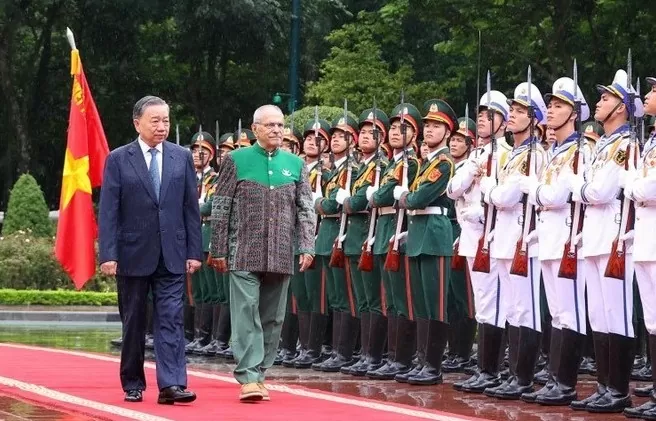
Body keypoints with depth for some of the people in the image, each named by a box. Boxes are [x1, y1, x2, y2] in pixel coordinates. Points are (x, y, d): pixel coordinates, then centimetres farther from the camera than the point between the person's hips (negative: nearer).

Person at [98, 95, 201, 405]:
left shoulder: (182, 157, 7)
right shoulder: (118, 159, 0)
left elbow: (191, 208, 7)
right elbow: (108, 211, -4)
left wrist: (194, 251, 2)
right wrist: (108, 254, -11)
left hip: (171, 255, 1)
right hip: (133, 254, -1)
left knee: (171, 321, -7)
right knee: (133, 324, 8)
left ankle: (172, 385, -12)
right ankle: (133, 384, 19)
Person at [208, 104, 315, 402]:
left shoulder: (295, 164, 10)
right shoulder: (236, 160, 2)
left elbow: (305, 210, 8)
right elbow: (221, 209, 2)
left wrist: (307, 247, -4)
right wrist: (218, 251, -2)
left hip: (281, 256, 3)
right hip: (244, 254, -3)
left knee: (272, 318, 6)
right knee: (246, 314, -10)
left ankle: (259, 374, 15)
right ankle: (248, 378, -12)